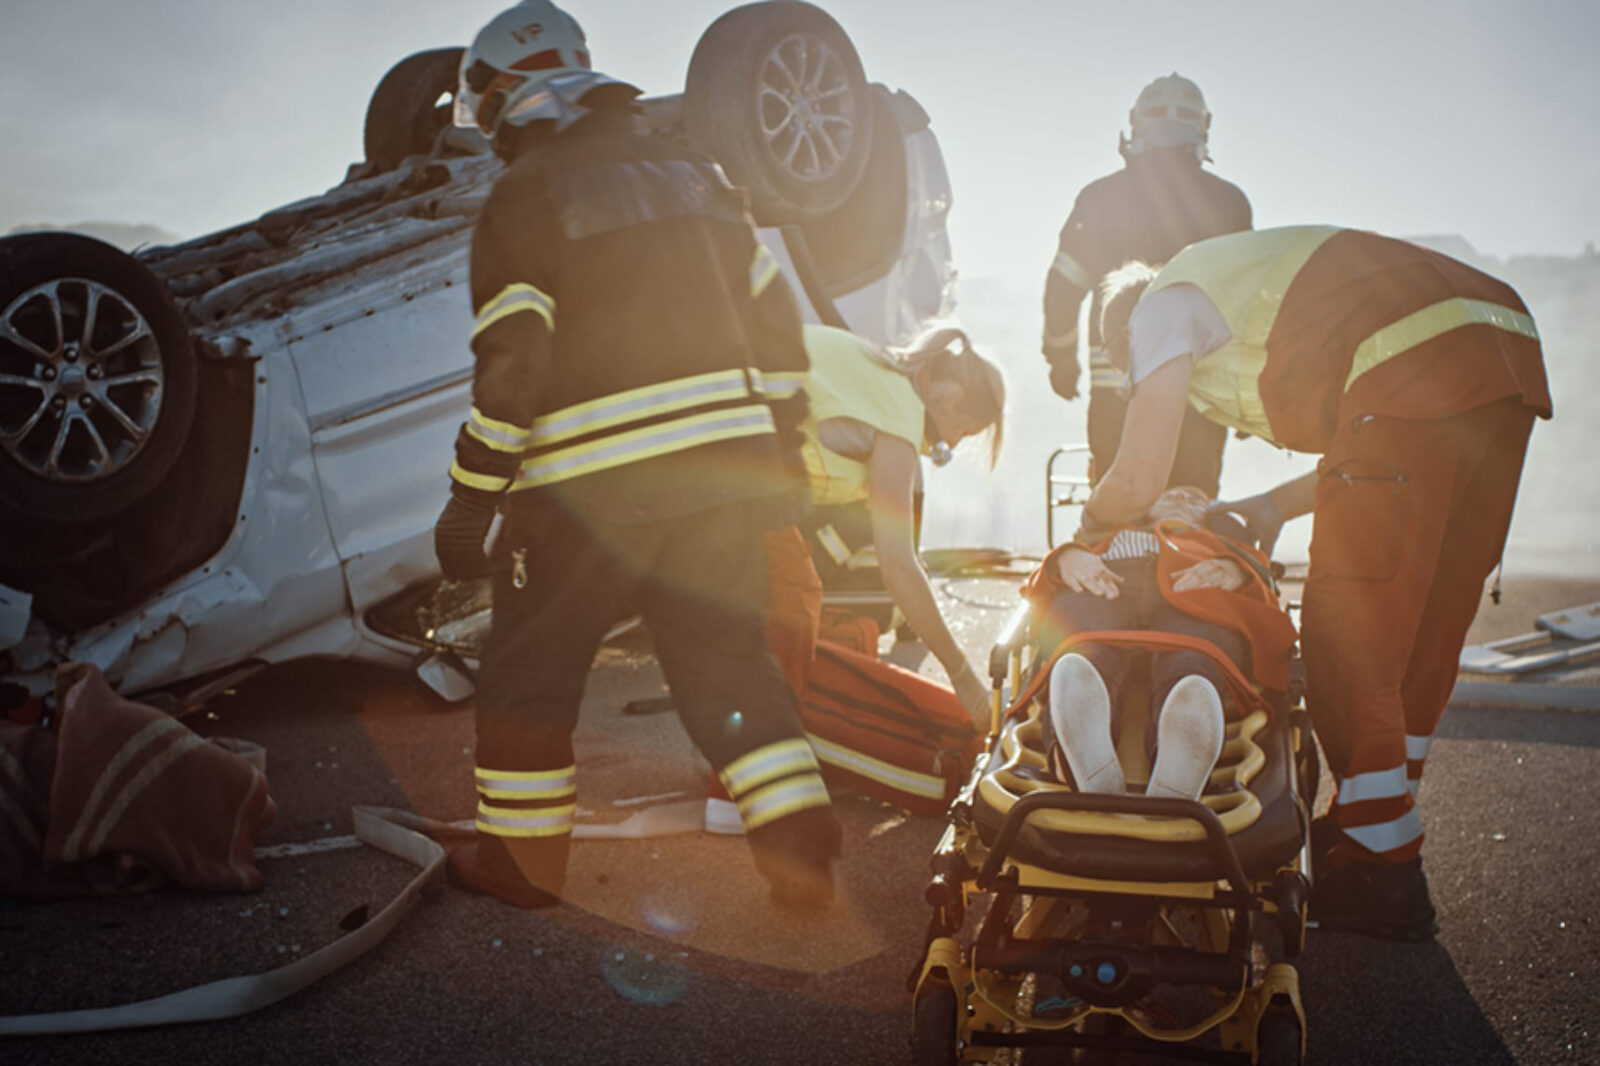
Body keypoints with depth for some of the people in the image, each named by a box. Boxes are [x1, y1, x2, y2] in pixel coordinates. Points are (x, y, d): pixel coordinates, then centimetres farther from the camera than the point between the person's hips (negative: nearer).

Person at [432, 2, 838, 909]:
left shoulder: (522, 198, -6)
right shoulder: (692, 172, 12)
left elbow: (511, 374, -13)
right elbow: (776, 322, 13)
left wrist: (471, 503, -6)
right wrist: (784, 446, 19)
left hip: (590, 487, -5)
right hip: (726, 472, 5)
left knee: (531, 666, 12)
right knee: (727, 656, 14)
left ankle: (524, 855, 22)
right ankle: (801, 845, 9)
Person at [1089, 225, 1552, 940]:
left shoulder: (1161, 305, 12)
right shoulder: (1253, 292, 36)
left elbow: (1136, 484, 3)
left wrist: (1090, 522, 25)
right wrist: (1276, 505, 36)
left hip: (1418, 378, -9)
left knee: (1347, 641, 0)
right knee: (1423, 632, 18)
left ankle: (1380, 875, 7)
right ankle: (1382, 825, 31)